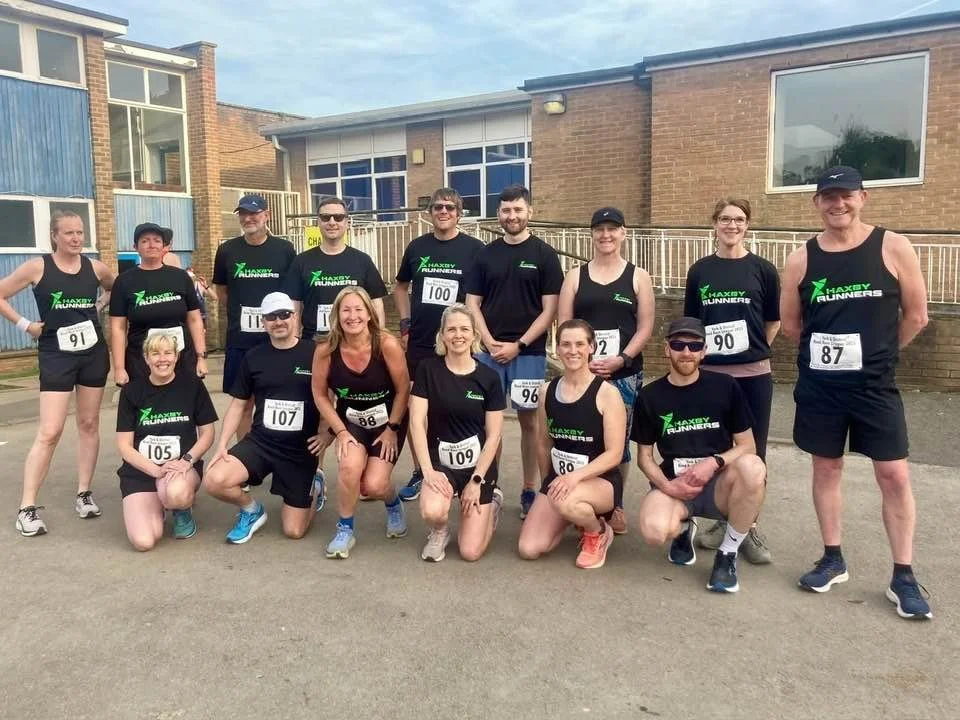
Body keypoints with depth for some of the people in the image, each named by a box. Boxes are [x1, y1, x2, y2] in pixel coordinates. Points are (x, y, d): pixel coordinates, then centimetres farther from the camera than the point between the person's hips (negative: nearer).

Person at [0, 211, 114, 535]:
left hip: (93, 352, 4)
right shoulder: (37, 266, -8)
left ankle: (84, 493, 20)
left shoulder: (95, 267, 0)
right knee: (49, 432, -8)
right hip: (56, 354, -3)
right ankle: (27, 507, 0)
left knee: (89, 424, 9)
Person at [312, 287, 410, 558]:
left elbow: (403, 389, -13)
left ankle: (394, 504, 25)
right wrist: (340, 431, -11)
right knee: (350, 466, -27)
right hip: (349, 421, 1)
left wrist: (392, 429, -10)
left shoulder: (387, 344, -22)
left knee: (373, 486, -15)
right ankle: (345, 529, -2)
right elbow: (320, 394, -5)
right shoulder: (326, 350, -16)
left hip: (388, 422, -1)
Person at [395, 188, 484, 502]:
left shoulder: (474, 248, -3)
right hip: (418, 342, 3)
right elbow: (401, 286, 18)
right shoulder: (417, 247, 6)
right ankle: (418, 471, 23)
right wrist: (405, 324, 8)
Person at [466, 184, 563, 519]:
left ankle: (529, 491, 14)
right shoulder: (486, 254, 8)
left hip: (529, 352, -2)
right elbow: (472, 303, 7)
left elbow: (549, 309, -4)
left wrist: (519, 345, -11)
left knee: (528, 419, 4)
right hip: (489, 350, 2)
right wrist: (489, 342, -6)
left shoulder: (544, 255, 0)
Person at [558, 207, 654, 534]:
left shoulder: (638, 276, 7)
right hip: (582, 371, 1)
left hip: (625, 372, 0)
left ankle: (616, 506, 19)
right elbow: (564, 326, 3)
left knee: (618, 441, 3)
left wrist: (621, 359, -12)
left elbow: (645, 326, 1)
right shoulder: (575, 276, 9)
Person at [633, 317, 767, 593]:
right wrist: (666, 485, -13)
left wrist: (714, 462, -19)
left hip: (719, 485, 0)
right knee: (654, 532, -34)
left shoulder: (725, 386, -2)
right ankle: (683, 528, 8)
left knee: (752, 466, -35)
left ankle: (727, 554, -12)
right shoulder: (650, 396, 2)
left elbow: (747, 445, 1)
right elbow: (644, 456, 7)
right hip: (673, 486, 0)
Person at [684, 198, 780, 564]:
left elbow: (773, 321, 8)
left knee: (752, 452, 4)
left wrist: (754, 350, 4)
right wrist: (701, 352, 3)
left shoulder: (763, 270, 1)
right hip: (710, 373, 1)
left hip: (753, 374, -1)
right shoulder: (700, 270, 5)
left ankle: (749, 526, 17)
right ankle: (722, 520, 23)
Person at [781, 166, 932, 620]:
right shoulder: (801, 260, 0)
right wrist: (829, 349, 8)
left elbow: (916, 316, 0)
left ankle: (903, 578, 13)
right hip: (819, 385, 2)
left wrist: (876, 352, 6)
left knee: (894, 475, 0)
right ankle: (832, 560, 25)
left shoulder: (893, 248, -5)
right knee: (826, 468, 10)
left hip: (875, 384, -2)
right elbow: (791, 323, 9)